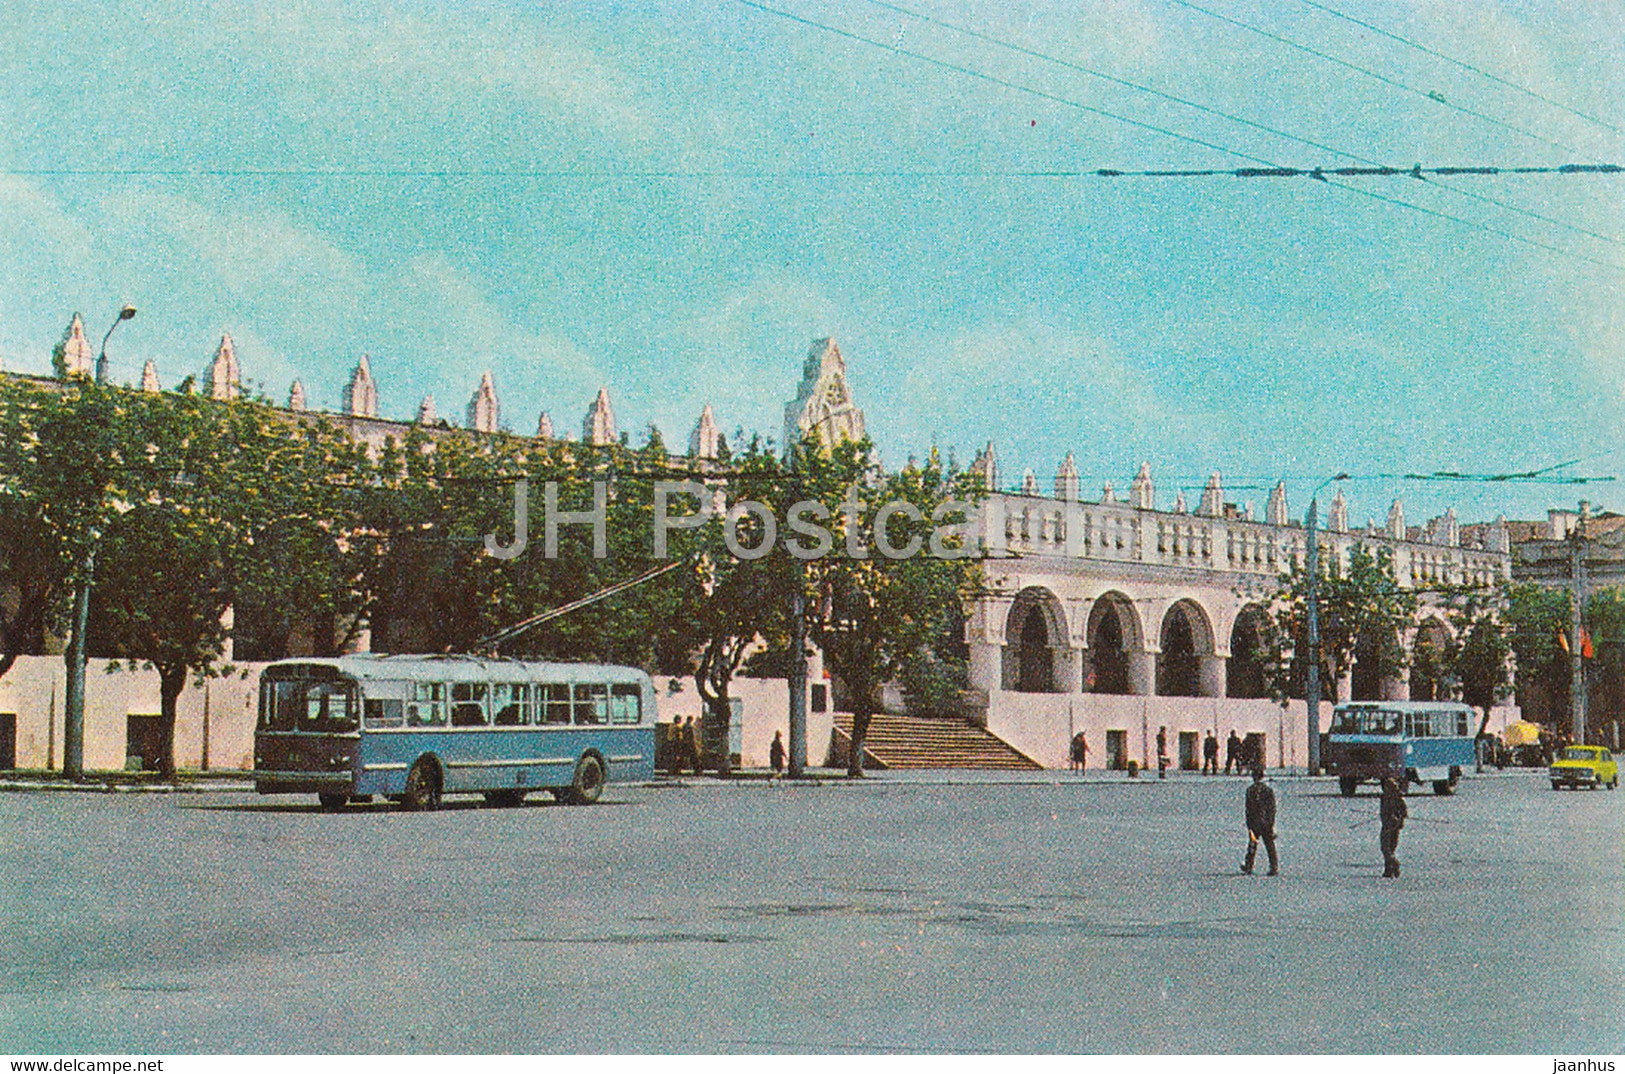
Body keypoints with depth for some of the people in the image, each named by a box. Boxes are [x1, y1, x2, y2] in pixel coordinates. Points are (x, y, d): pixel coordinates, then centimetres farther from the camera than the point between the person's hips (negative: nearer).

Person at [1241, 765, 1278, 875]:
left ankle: (1248, 867, 12)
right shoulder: (1268, 790, -1)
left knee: (1252, 846, 9)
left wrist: (1249, 825, -2)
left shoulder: (1250, 790, -5)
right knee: (1270, 846, 6)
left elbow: (1248, 808, -5)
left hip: (1254, 822, -1)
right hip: (1267, 822, 1)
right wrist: (1272, 823, 3)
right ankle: (1274, 867, 2)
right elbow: (1272, 808, -1)